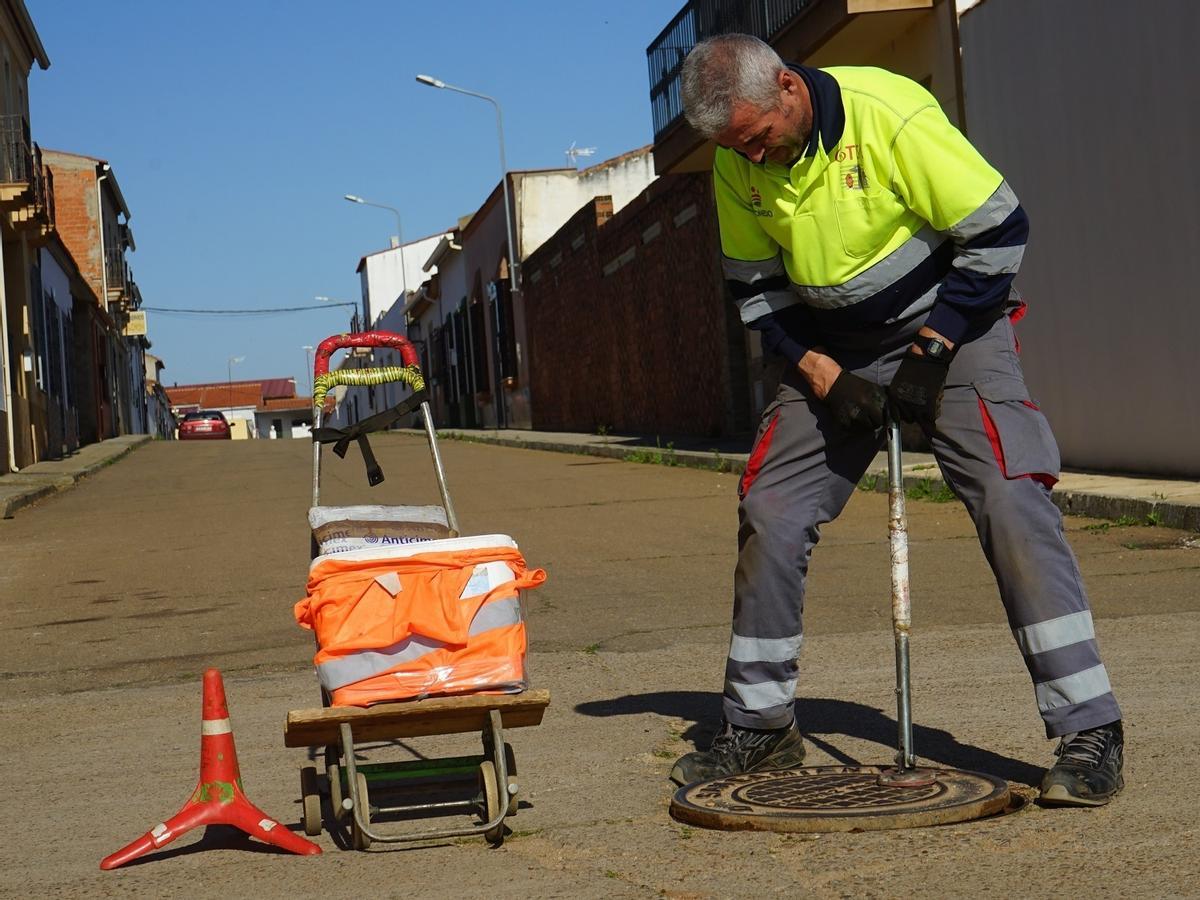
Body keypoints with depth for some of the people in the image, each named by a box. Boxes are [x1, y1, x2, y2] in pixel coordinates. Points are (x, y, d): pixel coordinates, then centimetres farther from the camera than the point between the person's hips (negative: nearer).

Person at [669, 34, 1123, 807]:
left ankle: (1090, 730, -13)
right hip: (833, 356, 5)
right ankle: (759, 727, 14)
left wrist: (930, 351, -18)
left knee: (1013, 503, -19)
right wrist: (823, 374, -9)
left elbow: (999, 230, -18)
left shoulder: (891, 114, -24)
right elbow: (756, 287, 4)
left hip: (950, 331, -5)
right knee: (769, 513, -1)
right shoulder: (737, 169, -7)